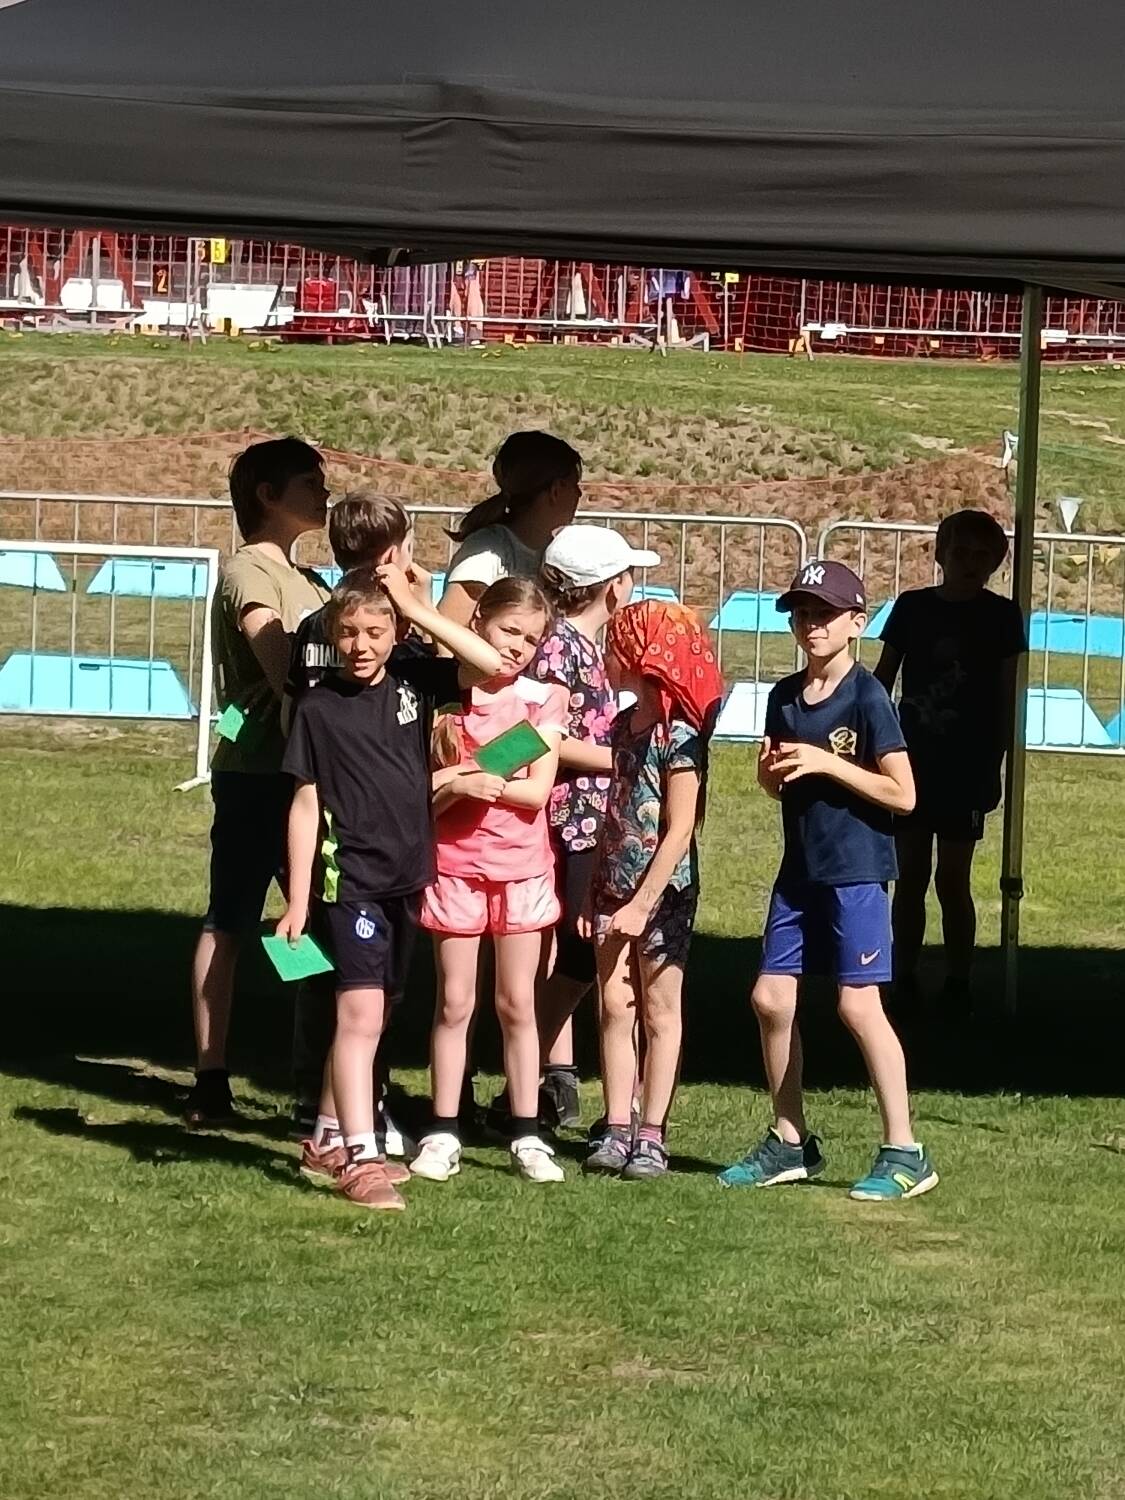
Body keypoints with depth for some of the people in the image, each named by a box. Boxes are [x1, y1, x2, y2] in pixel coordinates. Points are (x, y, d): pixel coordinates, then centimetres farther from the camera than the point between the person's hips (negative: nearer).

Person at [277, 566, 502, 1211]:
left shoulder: (413, 680, 4)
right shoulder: (319, 708, -3)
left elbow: (493, 666, -8)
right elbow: (306, 804, -1)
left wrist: (418, 609, -9)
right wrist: (298, 901, -4)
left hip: (407, 876, 5)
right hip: (348, 879, -4)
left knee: (372, 1017, 14)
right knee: (360, 1012, -15)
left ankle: (329, 1139, 27)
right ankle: (360, 1158, -18)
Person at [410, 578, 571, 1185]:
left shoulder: (541, 701, 1)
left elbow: (538, 791, -8)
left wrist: (475, 781, -19)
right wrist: (455, 781, -19)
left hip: (521, 867, 1)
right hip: (454, 865, -1)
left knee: (517, 1002, 6)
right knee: (454, 1002, 3)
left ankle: (528, 1136, 10)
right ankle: (442, 1134, 8)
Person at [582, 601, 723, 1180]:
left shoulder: (678, 735, -15)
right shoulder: (624, 726, 9)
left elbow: (679, 829, -17)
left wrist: (642, 903, -18)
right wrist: (592, 889, 11)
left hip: (662, 892, -7)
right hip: (615, 889, 7)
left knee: (660, 1010, 3)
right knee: (614, 1008, 5)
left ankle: (651, 1135, 7)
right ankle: (617, 1130, 9)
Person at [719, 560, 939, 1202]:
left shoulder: (867, 697, -11)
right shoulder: (785, 697, 9)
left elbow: (903, 794, -13)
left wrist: (826, 762, -18)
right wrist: (771, 772, -3)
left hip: (856, 869, -7)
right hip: (801, 867, 7)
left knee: (858, 1002, -10)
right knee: (771, 997, 6)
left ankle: (905, 1154, -4)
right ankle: (790, 1143, 18)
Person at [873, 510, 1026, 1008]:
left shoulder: (1001, 616, -1)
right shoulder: (912, 606, 4)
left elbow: (1006, 697, 0)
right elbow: (882, 680, 10)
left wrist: (996, 765, -3)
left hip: (967, 767, -2)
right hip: (911, 761, 2)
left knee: (953, 879, 0)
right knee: (910, 876, 6)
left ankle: (958, 986, 7)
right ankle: (904, 981, 12)